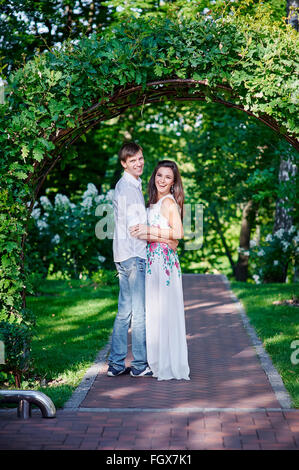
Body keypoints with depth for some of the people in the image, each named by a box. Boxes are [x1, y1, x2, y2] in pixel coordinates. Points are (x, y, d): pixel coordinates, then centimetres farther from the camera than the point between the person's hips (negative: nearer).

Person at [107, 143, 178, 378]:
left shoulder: (132, 185, 18)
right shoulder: (127, 187, -13)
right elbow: (134, 227, -18)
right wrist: (165, 240, -11)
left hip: (127, 255, 10)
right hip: (133, 255, -10)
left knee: (124, 312, 10)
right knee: (139, 312, -4)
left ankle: (116, 364, 14)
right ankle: (139, 365, 3)